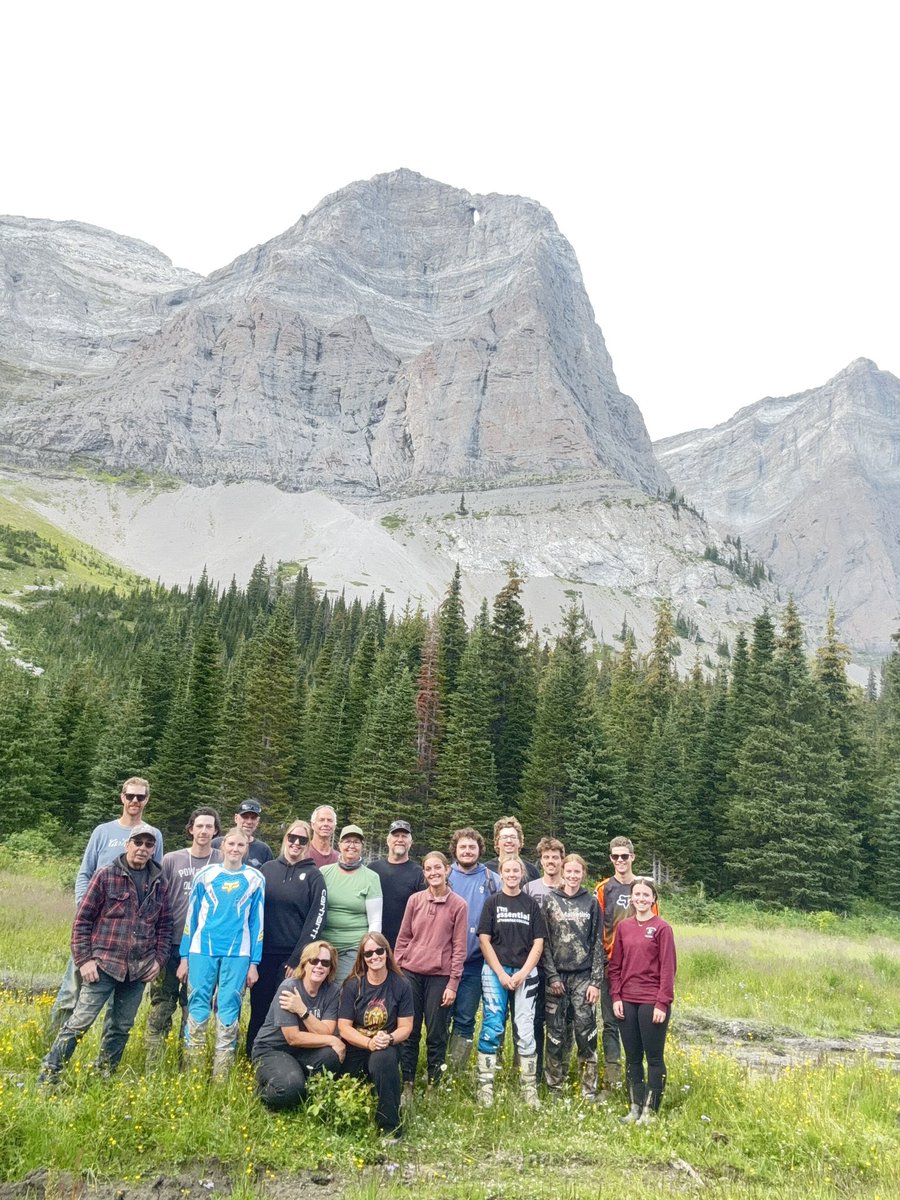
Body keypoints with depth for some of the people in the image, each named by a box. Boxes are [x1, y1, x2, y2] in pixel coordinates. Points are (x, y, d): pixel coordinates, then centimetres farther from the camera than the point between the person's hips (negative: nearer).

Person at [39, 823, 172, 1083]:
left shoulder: (157, 882, 6)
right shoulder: (106, 875, -5)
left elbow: (165, 924, 12)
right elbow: (82, 920, -3)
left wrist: (159, 958, 4)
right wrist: (84, 959, -8)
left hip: (139, 969, 4)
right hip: (104, 964, -4)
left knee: (121, 1027, 12)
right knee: (79, 1021, -2)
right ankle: (48, 1076, 12)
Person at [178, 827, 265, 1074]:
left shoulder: (255, 879, 3)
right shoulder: (205, 876, 4)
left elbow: (257, 922, 5)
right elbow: (191, 917, 8)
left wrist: (253, 963, 3)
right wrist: (184, 957, 6)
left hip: (237, 955, 0)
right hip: (202, 951, 0)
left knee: (228, 1012, 3)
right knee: (197, 1009, 2)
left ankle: (221, 1076, 12)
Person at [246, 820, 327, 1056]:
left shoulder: (313, 876, 0)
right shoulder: (267, 869, 7)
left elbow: (316, 919, -5)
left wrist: (297, 959, -10)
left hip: (293, 958, -2)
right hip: (263, 954, 3)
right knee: (259, 1012, 8)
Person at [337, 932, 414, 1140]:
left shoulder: (401, 985, -5)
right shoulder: (353, 985, -5)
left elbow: (405, 1027, -3)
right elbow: (344, 1027, -7)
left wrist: (389, 1039, -25)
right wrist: (369, 1042, -24)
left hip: (387, 1047, -2)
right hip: (356, 1049, 2)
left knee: (383, 1059, -35)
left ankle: (390, 1128, -20)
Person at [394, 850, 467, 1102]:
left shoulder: (458, 905, -3)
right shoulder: (415, 900, 4)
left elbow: (459, 947, -2)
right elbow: (403, 938, 8)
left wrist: (453, 984, -5)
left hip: (440, 977, -2)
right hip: (410, 973, 2)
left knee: (436, 1035, 4)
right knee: (409, 1032, 6)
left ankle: (433, 1086, 19)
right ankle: (407, 1085, 19)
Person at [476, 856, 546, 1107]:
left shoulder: (532, 904, 8)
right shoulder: (492, 903, 5)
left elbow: (538, 943, 5)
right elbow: (484, 940, 1)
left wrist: (522, 973, -6)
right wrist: (501, 973, -8)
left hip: (525, 973, 1)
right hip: (495, 972, -1)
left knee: (525, 1030, 1)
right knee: (492, 1029, -2)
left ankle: (530, 1088, 9)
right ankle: (485, 1087, 5)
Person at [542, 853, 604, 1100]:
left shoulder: (592, 902, 4)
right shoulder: (550, 901, 3)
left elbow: (598, 943, 3)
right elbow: (544, 941, 1)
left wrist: (595, 981, -3)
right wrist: (552, 976, -5)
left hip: (583, 977, 0)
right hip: (556, 976, 0)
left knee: (586, 1033, -2)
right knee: (556, 1034, 4)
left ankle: (589, 1092, 10)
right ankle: (555, 1089, 17)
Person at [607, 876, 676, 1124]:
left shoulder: (662, 928, -6)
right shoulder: (623, 927, 7)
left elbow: (668, 968, -7)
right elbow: (615, 965, 10)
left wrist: (662, 1003, -11)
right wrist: (615, 997, 2)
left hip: (652, 1003, -4)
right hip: (627, 1001, 4)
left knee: (654, 1057, 5)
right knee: (632, 1057, 12)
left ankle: (650, 1110, 16)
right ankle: (635, 1106, 24)